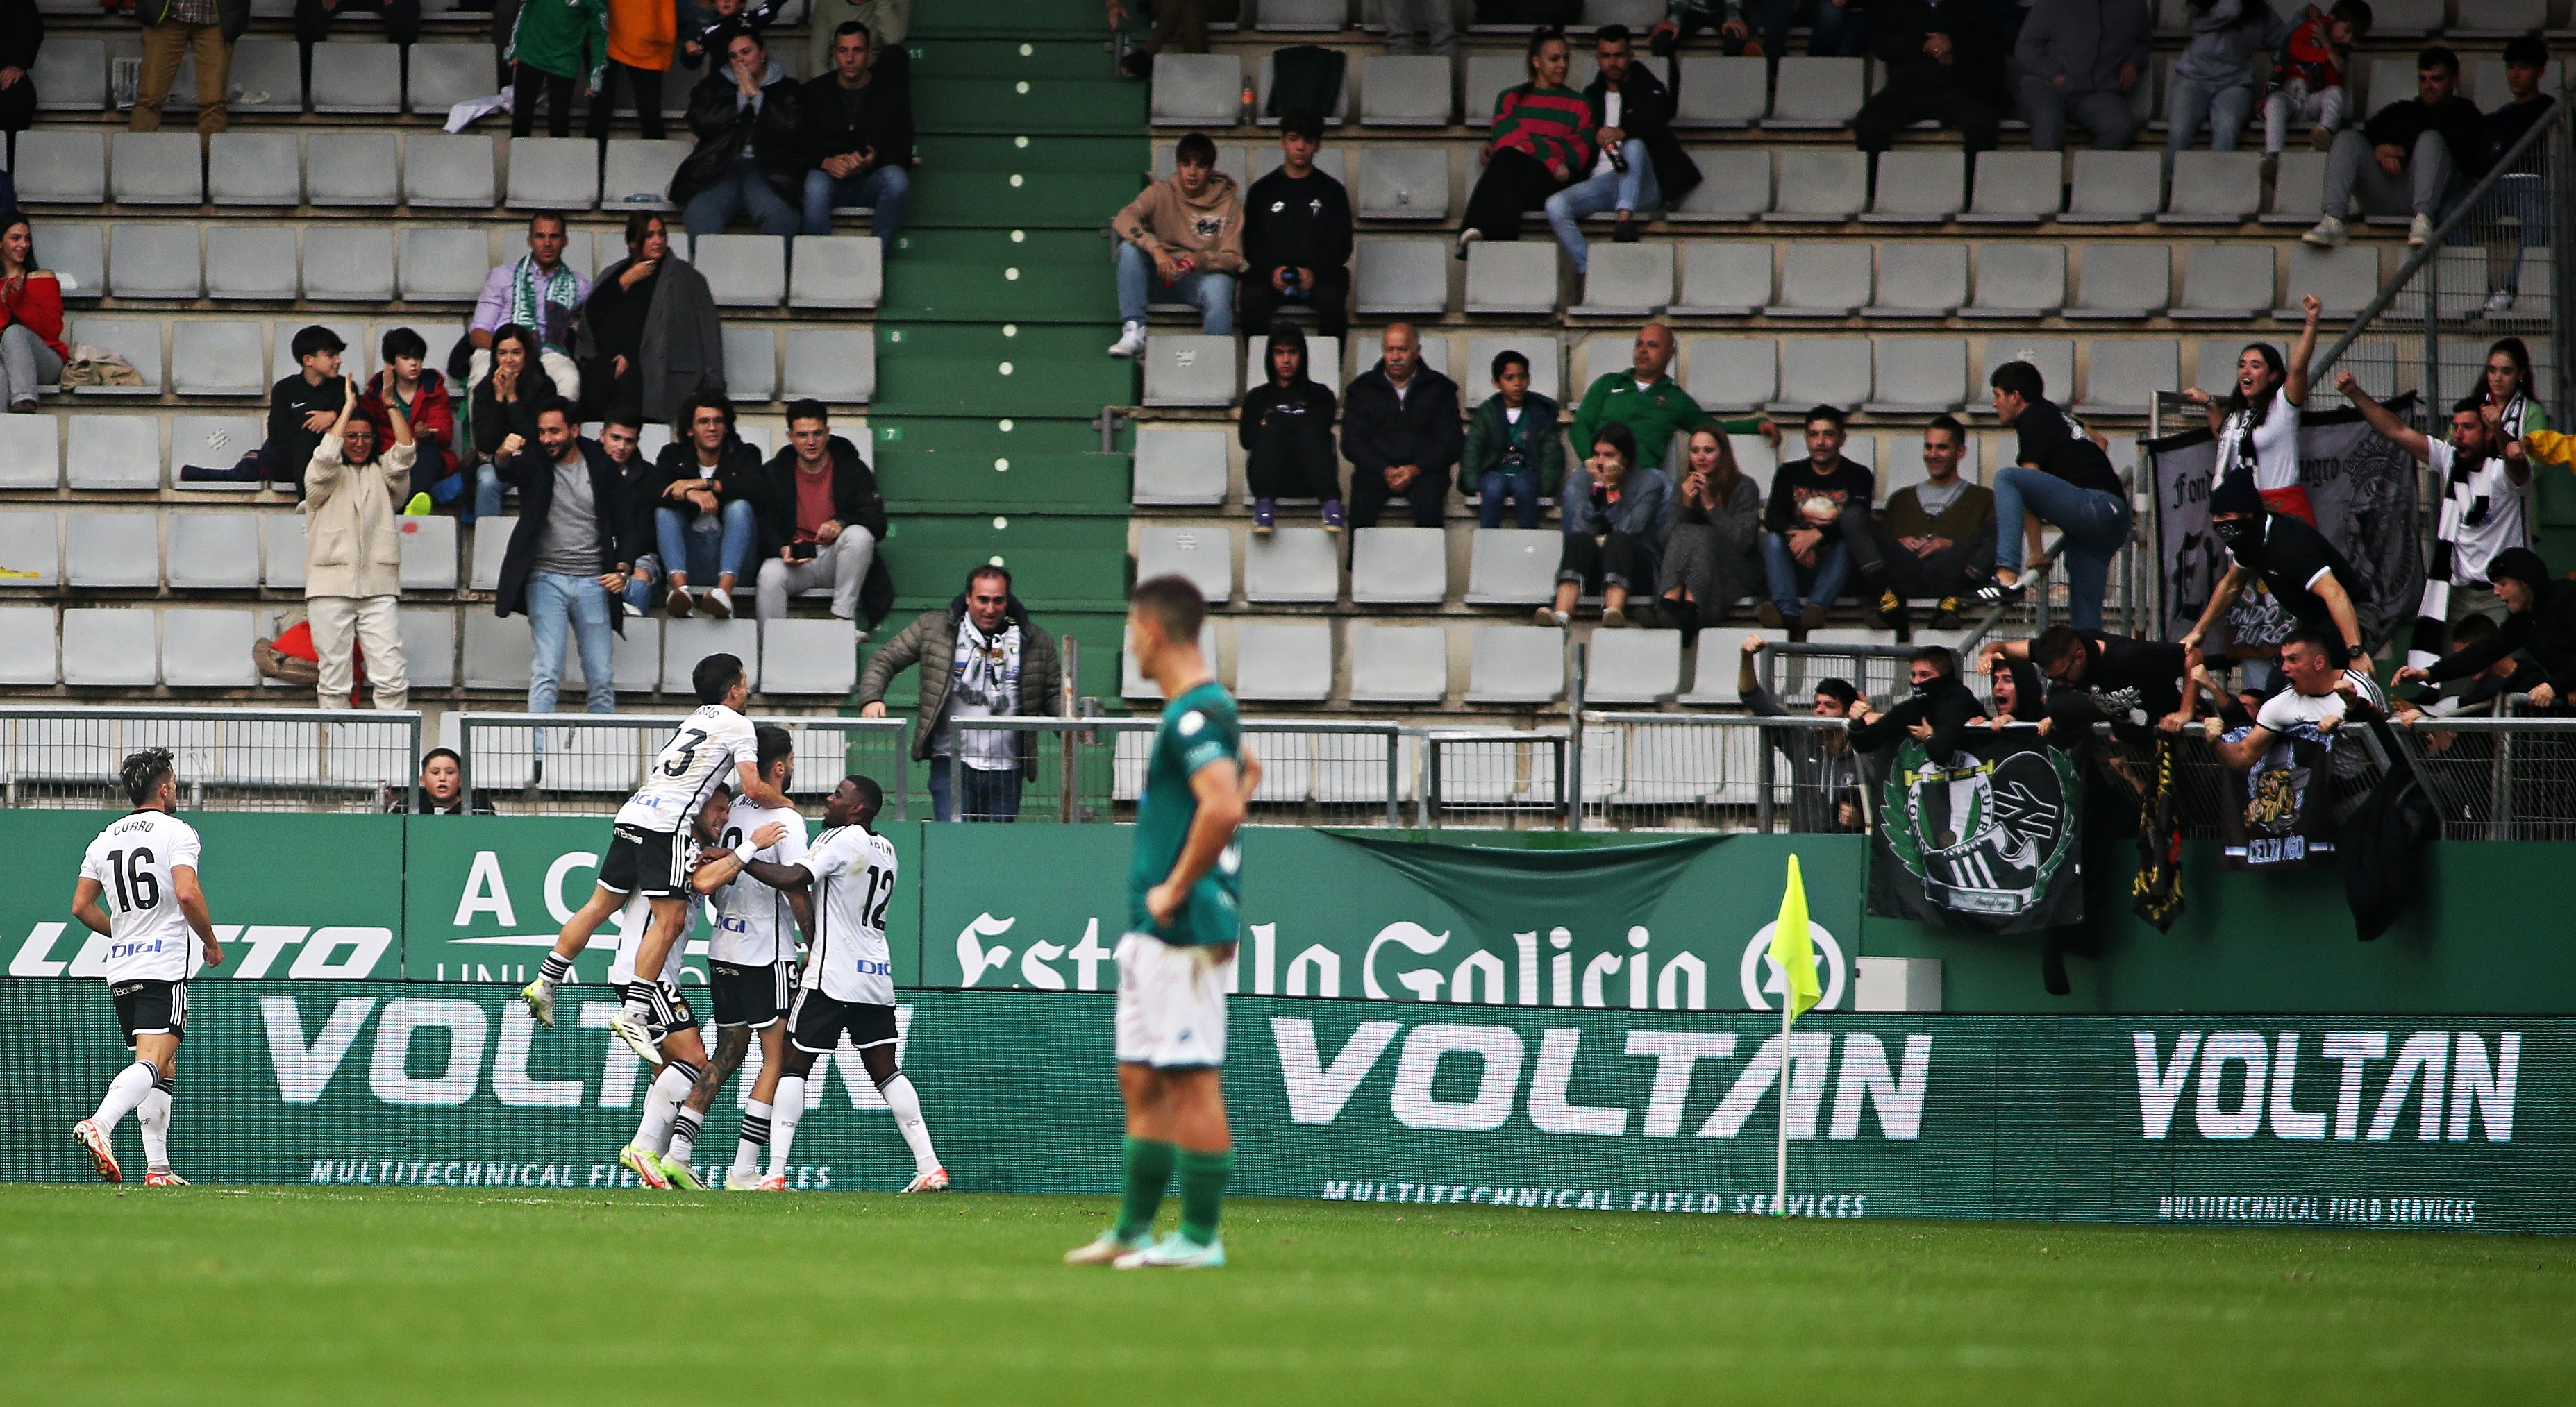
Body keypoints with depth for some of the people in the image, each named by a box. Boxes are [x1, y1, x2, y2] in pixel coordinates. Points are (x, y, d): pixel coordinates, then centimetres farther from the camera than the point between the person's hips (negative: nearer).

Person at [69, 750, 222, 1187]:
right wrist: (212, 943, -3)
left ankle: (158, 1168, 9)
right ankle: (99, 1125, -40)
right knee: (152, 1062, -17)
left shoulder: (105, 839, 13)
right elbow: (187, 894, -18)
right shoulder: (177, 832, -5)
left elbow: (82, 906, 13)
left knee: (163, 1069, 14)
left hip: (120, 970, 7)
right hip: (164, 967, -7)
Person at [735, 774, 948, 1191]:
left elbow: (792, 879, -21)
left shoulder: (843, 839, -10)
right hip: (878, 973, 7)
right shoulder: (886, 849, 15)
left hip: (832, 975, -7)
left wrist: (738, 859, -14)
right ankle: (930, 1168, 1)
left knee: (793, 1064, -1)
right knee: (886, 1070, 10)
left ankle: (775, 1173, -8)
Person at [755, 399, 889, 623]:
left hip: (836, 558, 0)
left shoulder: (852, 469, 2)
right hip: (796, 560, 0)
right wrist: (782, 549, -19)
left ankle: (842, 618, -30)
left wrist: (842, 523, -25)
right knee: (770, 576, -33)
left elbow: (877, 521, -5)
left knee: (859, 535, -32)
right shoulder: (775, 474, 7)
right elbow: (766, 526, 4)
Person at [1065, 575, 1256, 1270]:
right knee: (1140, 1081, 14)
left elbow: (1223, 805, -30)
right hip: (1151, 929, 11)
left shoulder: (1195, 714, -16)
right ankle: (1134, 1231, 20)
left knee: (1191, 1081, -7)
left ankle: (1200, 1238, -4)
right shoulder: (1201, 707, 15)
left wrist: (1178, 887, -20)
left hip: (1185, 927, -11)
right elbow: (1246, 771, 35)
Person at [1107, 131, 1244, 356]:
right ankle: (1134, 333, -29)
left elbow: (1234, 259, -4)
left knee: (1217, 291, -37)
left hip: (1207, 273, -2)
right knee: (1129, 248, -25)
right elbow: (1123, 220, -13)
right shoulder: (1161, 193, 3)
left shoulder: (1229, 205, 2)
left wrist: (1202, 259, -26)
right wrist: (1155, 249, -30)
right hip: (1163, 272, 2)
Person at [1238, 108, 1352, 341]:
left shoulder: (1332, 191, 14)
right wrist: (1272, 270, -11)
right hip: (1270, 274, 1)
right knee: (1253, 298, -32)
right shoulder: (1262, 190, 16)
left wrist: (1314, 272, -11)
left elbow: (1341, 246, 8)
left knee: (1331, 299, -33)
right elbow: (1251, 244, 11)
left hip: (1319, 274, -1)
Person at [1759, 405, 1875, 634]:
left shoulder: (1857, 476, 7)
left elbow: (1860, 520, -12)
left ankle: (1816, 606, -52)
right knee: (1773, 539, -24)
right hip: (1797, 569, 2)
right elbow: (1772, 517, -2)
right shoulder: (1790, 474, 16)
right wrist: (1794, 535, -26)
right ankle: (1788, 611, -46)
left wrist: (1817, 535, -30)